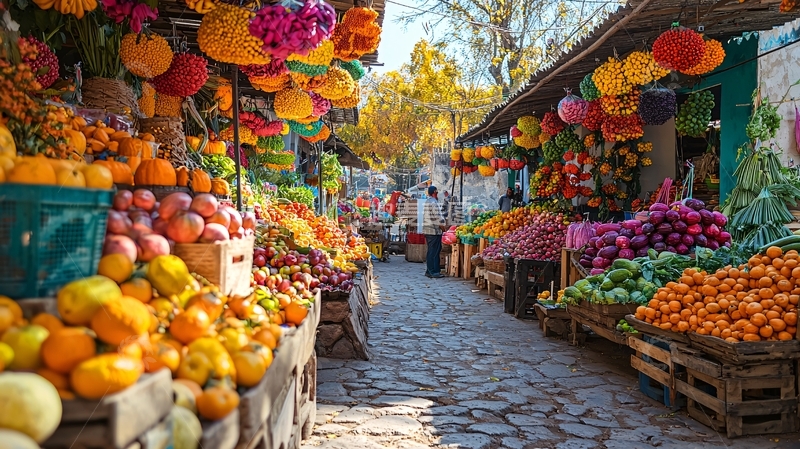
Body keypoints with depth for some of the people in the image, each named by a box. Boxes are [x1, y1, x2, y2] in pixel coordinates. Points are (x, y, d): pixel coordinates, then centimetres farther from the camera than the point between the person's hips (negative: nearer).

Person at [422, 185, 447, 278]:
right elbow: (438, 217, -18)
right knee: (434, 252, -6)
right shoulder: (434, 202, -14)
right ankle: (433, 272, -4)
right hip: (434, 230, -10)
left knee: (431, 251, 14)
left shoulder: (427, 201, 17)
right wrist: (443, 227, -4)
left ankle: (429, 271, 18)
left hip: (427, 229, 10)